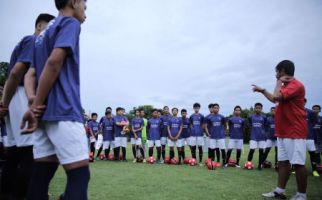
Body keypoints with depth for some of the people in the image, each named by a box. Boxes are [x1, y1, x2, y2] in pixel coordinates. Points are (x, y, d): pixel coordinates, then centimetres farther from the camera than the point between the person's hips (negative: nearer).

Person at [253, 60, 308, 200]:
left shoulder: (296, 85, -14)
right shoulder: (285, 86, 19)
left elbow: (277, 96, -27)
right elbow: (275, 100, 34)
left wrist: (279, 82, -11)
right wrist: (262, 90, 32)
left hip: (295, 132, -10)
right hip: (283, 132, 10)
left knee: (298, 163, -3)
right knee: (283, 162, 11)